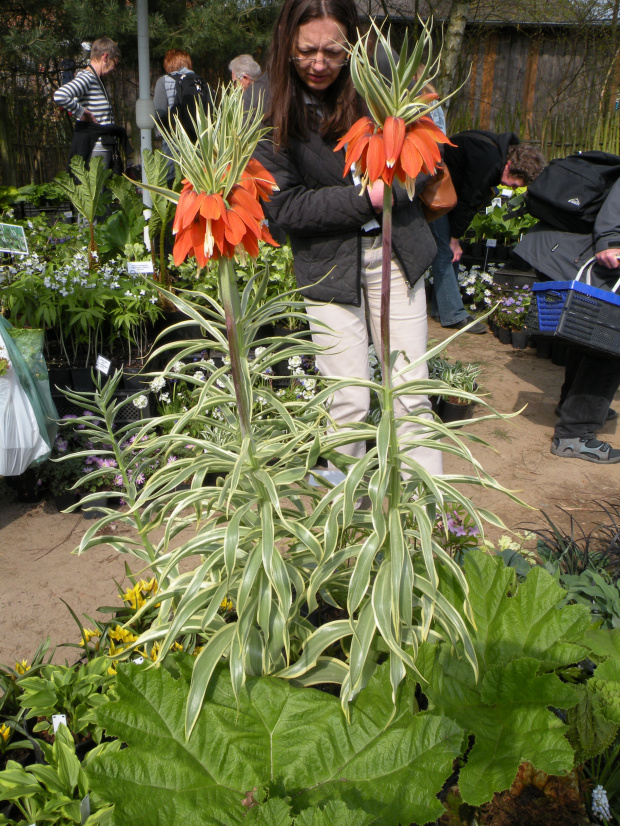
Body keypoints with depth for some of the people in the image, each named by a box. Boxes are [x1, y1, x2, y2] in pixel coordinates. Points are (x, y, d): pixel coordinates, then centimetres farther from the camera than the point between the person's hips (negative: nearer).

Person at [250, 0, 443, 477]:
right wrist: (364, 200, -17)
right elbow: (283, 205, -11)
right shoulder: (266, 103, -8)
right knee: (348, 403, 0)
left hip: (394, 251, 2)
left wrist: (391, 186, -15)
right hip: (327, 263, -2)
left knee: (411, 393, 4)